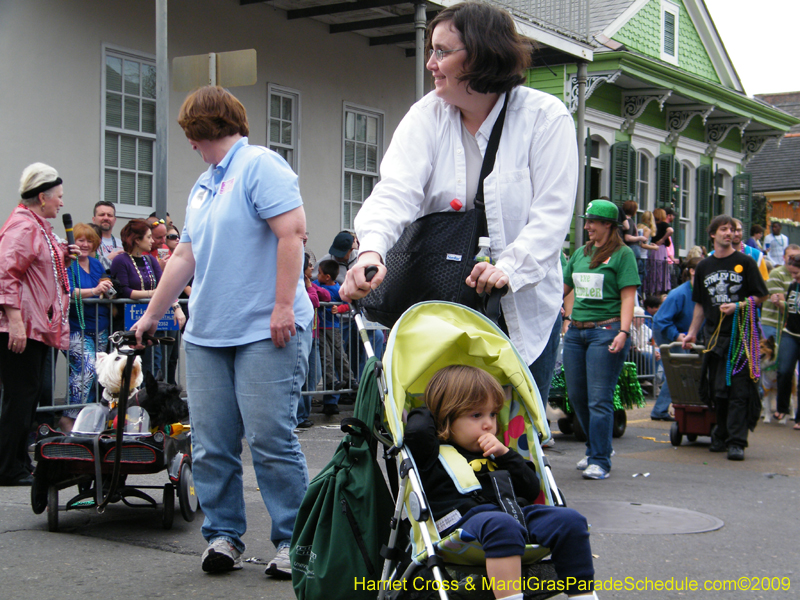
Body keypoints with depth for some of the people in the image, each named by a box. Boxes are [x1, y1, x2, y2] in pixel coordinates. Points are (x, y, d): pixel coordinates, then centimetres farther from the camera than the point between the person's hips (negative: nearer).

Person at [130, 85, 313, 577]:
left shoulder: (259, 165, -5)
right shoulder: (204, 185, 22)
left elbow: (292, 231, -15)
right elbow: (186, 256, 28)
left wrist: (284, 305, -21)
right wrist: (152, 315, 30)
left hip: (265, 333, -8)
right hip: (206, 334, 8)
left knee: (271, 440, -7)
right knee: (211, 445, 5)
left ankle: (294, 541, 3)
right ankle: (224, 535, 15)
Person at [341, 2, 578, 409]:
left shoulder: (546, 117, -4)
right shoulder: (427, 116, 2)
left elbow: (552, 214, -11)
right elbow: (397, 189, -15)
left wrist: (509, 268, -29)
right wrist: (371, 248, -35)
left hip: (524, 306, -1)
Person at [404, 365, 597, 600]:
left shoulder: (493, 453, 32)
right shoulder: (433, 452, 13)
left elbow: (531, 490, 26)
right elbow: (417, 430, -11)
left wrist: (506, 455, 12)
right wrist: (427, 412, 14)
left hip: (517, 511, 7)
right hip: (466, 517, -6)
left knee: (569, 520, -17)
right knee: (501, 525, -40)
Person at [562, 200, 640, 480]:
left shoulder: (622, 254, -3)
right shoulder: (580, 253, 16)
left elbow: (628, 296, -9)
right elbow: (563, 288, 23)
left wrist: (623, 332, -18)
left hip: (606, 331, -7)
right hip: (576, 331, 7)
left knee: (599, 399, -8)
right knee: (576, 396, 11)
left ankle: (600, 460, -2)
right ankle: (595, 448, 29)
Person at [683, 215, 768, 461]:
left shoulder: (745, 262, 3)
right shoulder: (704, 267, 13)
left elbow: (761, 296, 2)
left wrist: (738, 306, -13)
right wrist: (692, 332, 12)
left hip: (741, 333, -4)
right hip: (715, 335, 4)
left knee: (739, 389, -10)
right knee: (717, 389, 7)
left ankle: (736, 441, -10)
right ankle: (722, 435, 21)